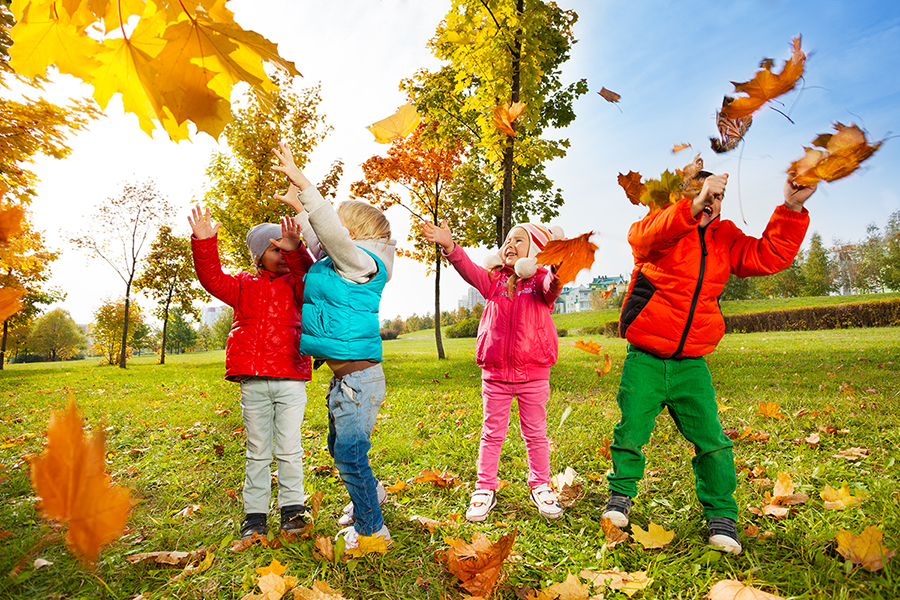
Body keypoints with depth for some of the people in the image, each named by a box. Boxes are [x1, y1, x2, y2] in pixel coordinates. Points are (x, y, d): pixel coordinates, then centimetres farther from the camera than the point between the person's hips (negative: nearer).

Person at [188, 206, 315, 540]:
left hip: (291, 381, -2)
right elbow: (213, 280, 0)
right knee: (257, 451, 11)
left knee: (289, 449, 4)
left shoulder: (294, 284, 7)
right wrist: (204, 244, -12)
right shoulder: (243, 286, 13)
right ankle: (254, 515, 21)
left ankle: (292, 509, 17)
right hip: (252, 383, 2)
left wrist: (295, 250, -30)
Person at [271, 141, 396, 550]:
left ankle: (371, 529, 15)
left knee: (350, 453, -2)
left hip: (359, 377, -10)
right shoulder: (339, 261, 14)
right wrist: (298, 207, 30)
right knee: (340, 447, 24)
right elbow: (319, 243, 31)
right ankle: (370, 493, 47)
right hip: (343, 377, 10)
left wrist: (301, 182, -27)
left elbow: (330, 229, -28)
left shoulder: (361, 262, -13)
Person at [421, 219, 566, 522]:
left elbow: (551, 287, -25)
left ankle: (540, 486, 31)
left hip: (533, 372, -2)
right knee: (492, 433, 12)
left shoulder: (541, 280, -3)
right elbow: (469, 270, -10)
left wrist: (557, 277, -50)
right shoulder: (493, 279, 6)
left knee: (535, 434, 13)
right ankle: (485, 489, 25)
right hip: (495, 372, 2)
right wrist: (450, 246, -28)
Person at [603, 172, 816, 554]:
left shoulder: (725, 238, 11)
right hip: (645, 360, -3)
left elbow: (769, 256, 2)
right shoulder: (661, 225, -5)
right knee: (630, 433, 1)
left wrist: (792, 209, -10)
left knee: (712, 441, 2)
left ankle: (721, 516, 22)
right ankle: (621, 494, 27)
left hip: (692, 364, 4)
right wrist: (694, 206, -43)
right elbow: (646, 236, -29)